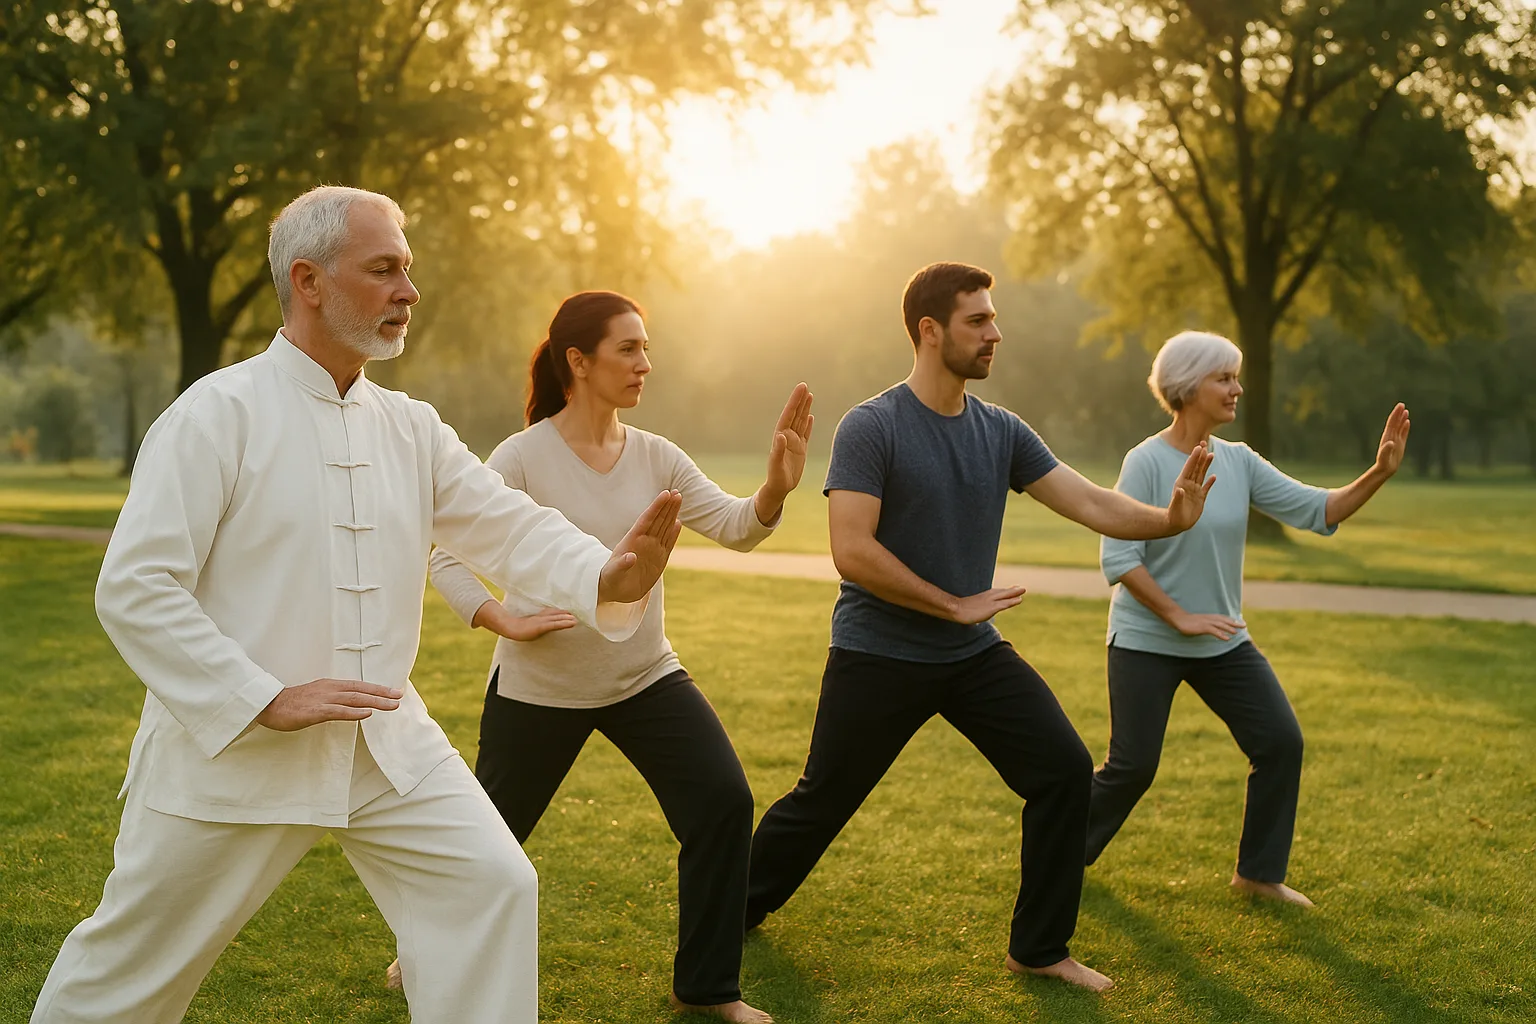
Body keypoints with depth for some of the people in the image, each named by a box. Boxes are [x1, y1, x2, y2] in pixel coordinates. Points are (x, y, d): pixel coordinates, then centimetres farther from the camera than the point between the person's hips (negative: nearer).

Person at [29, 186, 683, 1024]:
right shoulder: (218, 413, -13)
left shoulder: (410, 428, 6)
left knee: (491, 884, -4)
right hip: (229, 750, -5)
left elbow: (511, 528, -1)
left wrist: (609, 576, -22)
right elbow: (134, 588, -17)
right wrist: (268, 699, -21)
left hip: (387, 745, 5)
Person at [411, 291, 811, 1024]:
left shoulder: (656, 457, -1)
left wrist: (777, 486, -28)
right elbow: (448, 558, -11)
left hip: (645, 676, 4)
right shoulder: (521, 458, -14)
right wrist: (504, 621, -25)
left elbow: (735, 528, -9)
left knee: (724, 803, -11)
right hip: (539, 686, -3)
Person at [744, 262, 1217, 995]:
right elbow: (852, 551, -22)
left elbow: (1090, 503, -3)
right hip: (878, 656, -5)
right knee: (821, 801, 7)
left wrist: (1169, 519, -23)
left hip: (975, 655, 5)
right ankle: (737, 907, 35)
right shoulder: (870, 428, -15)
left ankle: (1039, 949, 8)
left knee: (1066, 770, -6)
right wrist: (955, 606, -17)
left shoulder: (1002, 433, 3)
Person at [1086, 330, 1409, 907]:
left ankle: (1258, 873, 15)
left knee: (1281, 743, -1)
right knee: (1133, 766, -3)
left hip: (1223, 641, 6)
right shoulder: (1146, 462, -15)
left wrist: (1379, 473, -13)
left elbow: (1317, 511, 0)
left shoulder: (1240, 463, 2)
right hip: (1146, 643, -6)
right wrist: (1179, 617, -19)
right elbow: (1117, 557, -18)